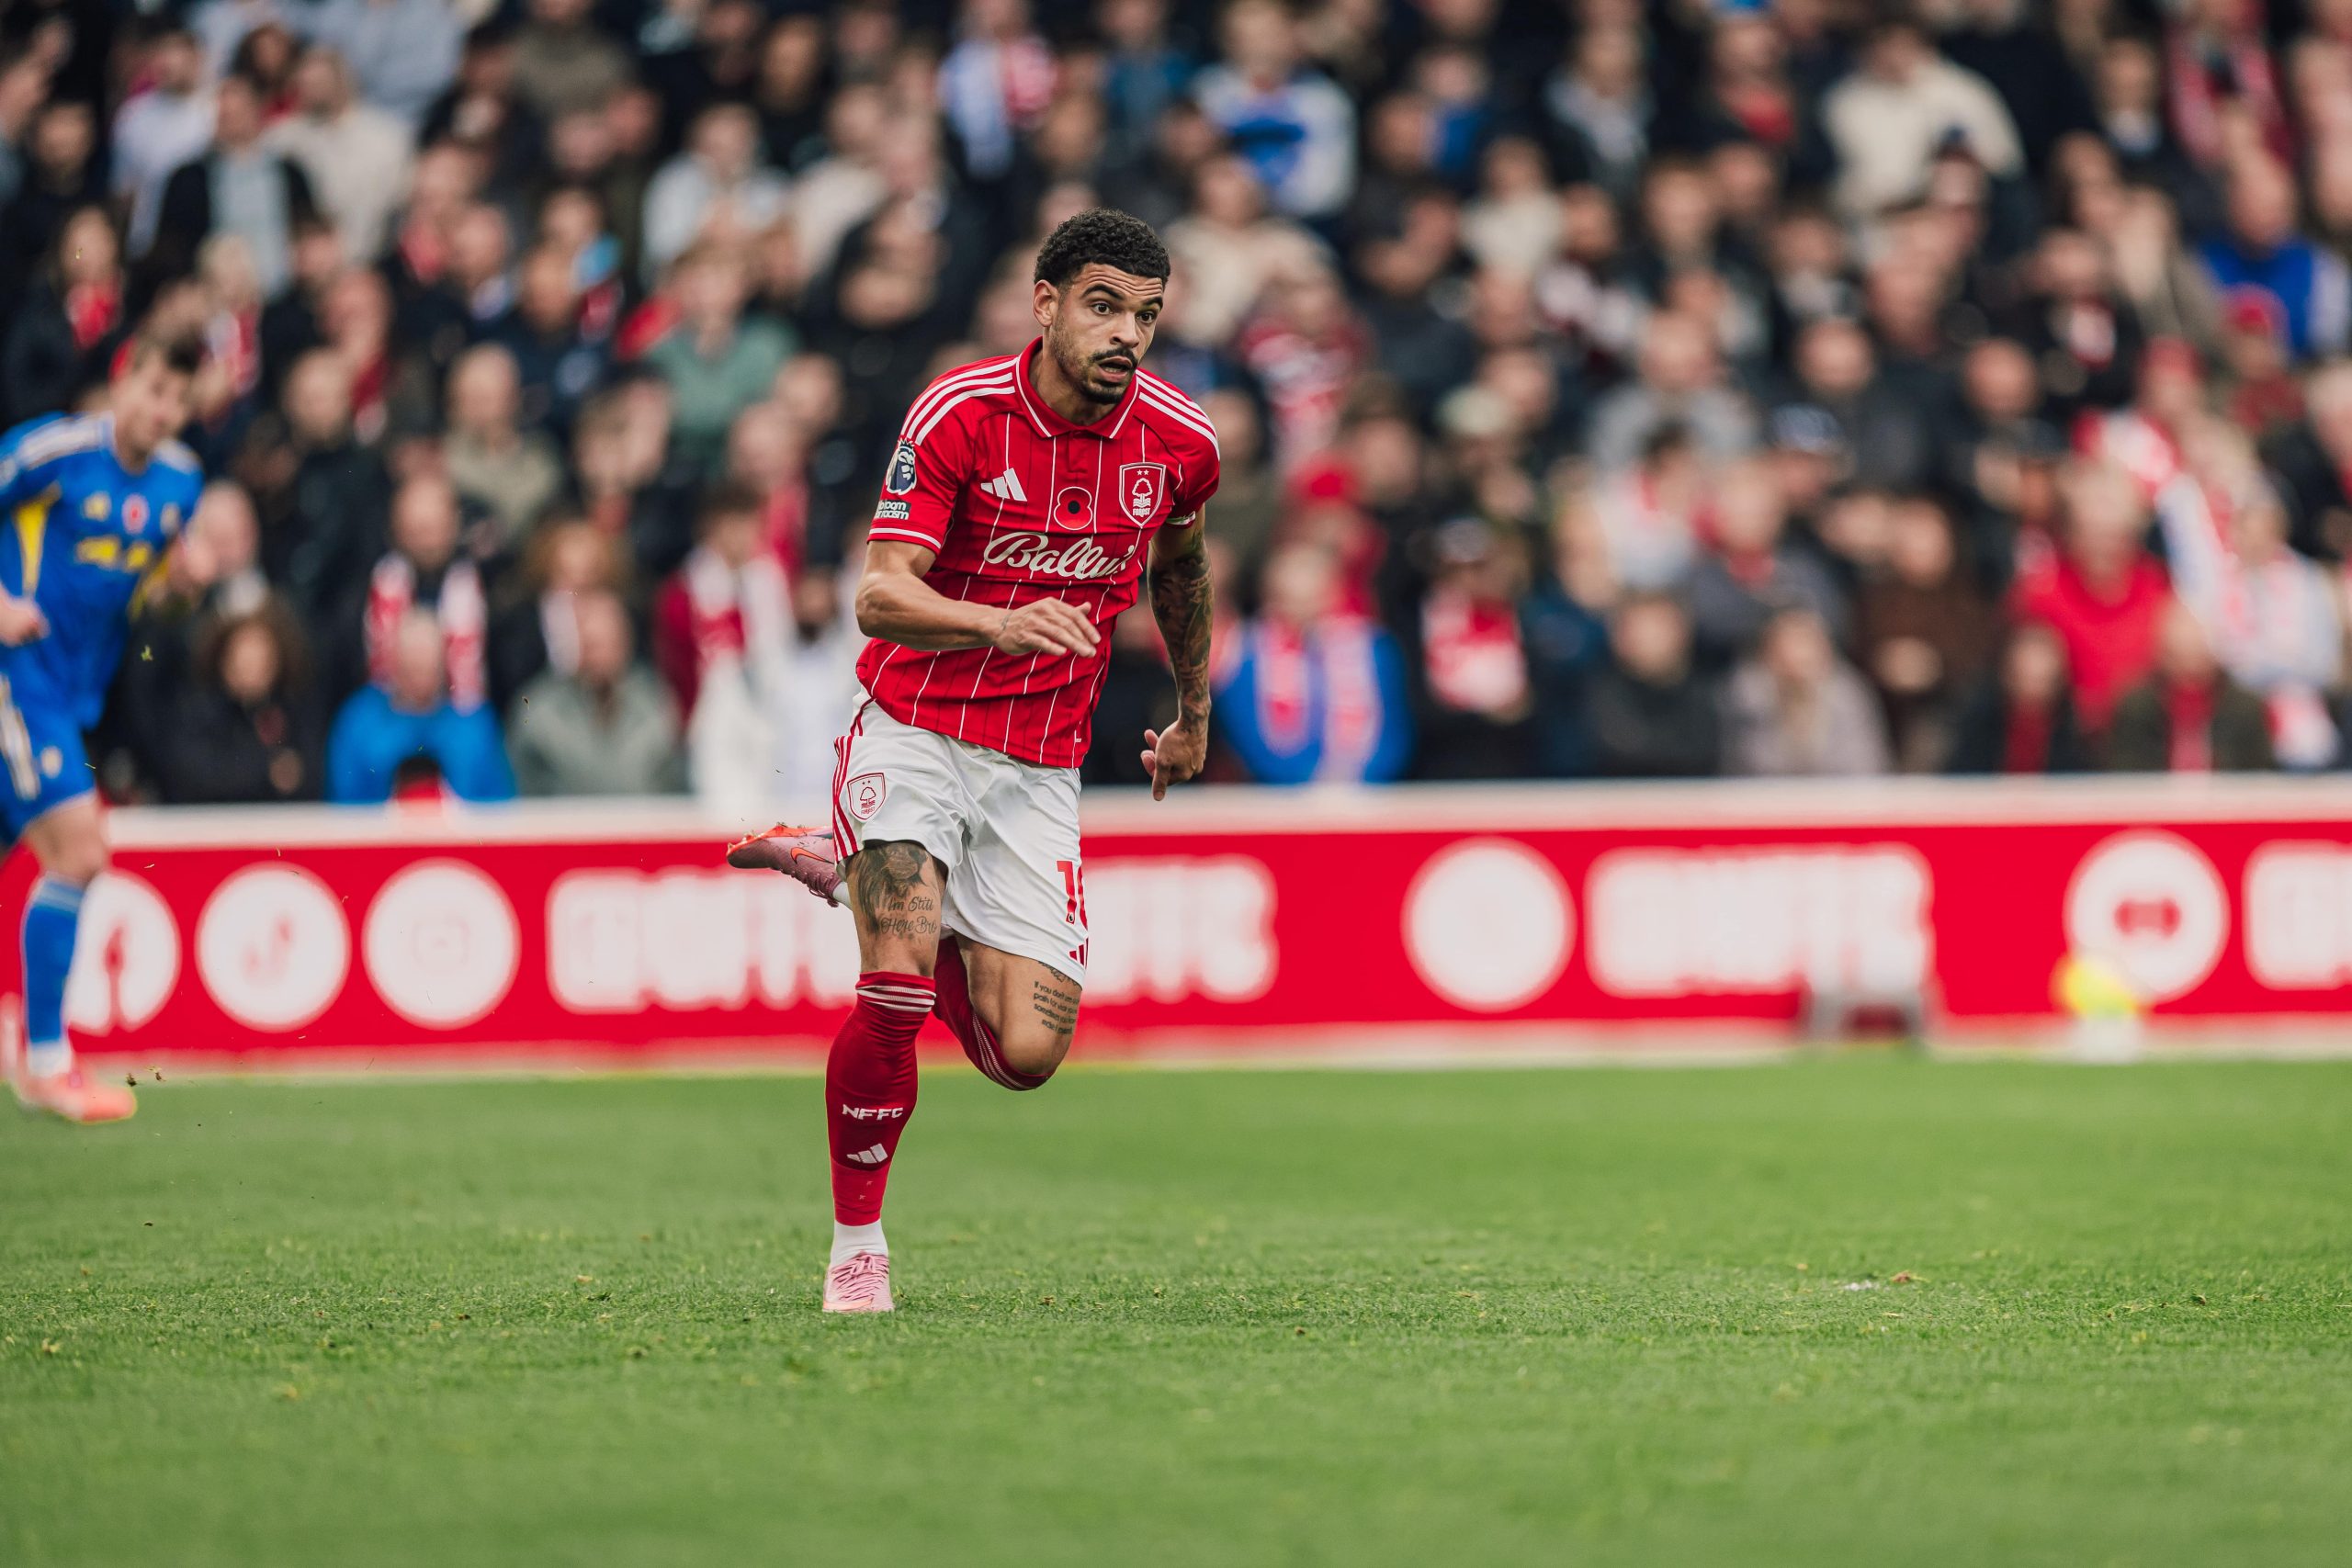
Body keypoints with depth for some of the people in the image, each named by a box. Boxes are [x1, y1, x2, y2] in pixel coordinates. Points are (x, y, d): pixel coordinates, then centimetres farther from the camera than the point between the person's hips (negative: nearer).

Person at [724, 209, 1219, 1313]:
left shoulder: (1181, 440, -2)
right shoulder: (959, 413, -14)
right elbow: (879, 597, -22)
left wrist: (1194, 710, 31)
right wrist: (1003, 622, -40)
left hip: (1038, 766, 4)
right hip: (914, 731, -4)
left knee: (1027, 1051, -7)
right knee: (897, 981, -26)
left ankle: (855, 873, 20)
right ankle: (856, 1248, -5)